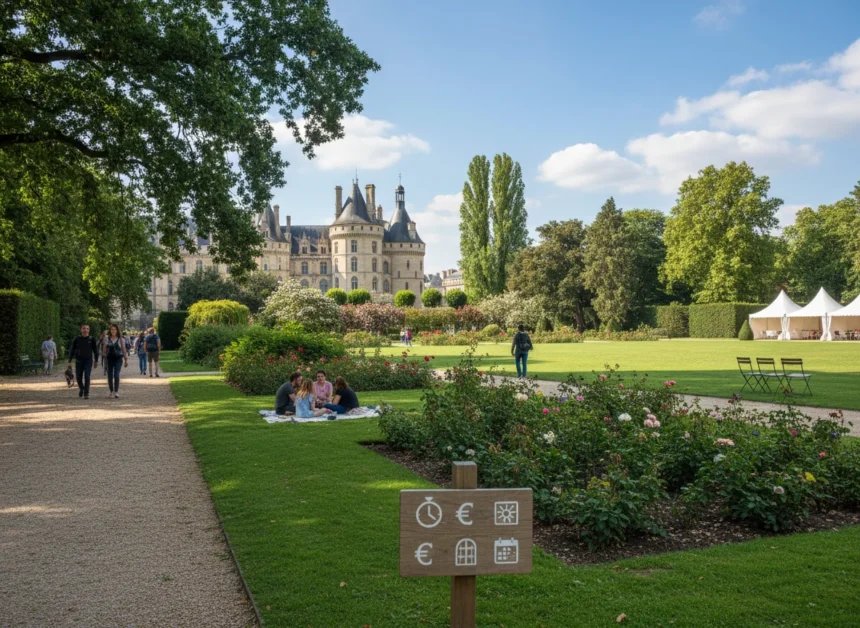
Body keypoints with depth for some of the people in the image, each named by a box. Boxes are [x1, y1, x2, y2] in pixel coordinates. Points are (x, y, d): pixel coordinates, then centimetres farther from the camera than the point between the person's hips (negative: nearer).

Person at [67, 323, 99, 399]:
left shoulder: (92, 339, -2)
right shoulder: (77, 339, -2)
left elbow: (95, 350, 6)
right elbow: (72, 350, 3)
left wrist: (96, 361, 9)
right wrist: (69, 361, -2)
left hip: (88, 360, -1)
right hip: (79, 360, 1)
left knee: (87, 377, -13)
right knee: (78, 377, 6)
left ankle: (86, 394, -8)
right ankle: (81, 388, 37)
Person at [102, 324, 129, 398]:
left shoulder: (121, 339, 3)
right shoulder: (107, 339, 6)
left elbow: (124, 350, 5)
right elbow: (104, 349, 9)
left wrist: (126, 359, 4)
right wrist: (104, 357, 2)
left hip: (118, 359, -2)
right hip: (109, 359, 2)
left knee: (116, 374, -13)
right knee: (110, 375, 8)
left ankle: (116, 392, -14)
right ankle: (110, 390, 27)